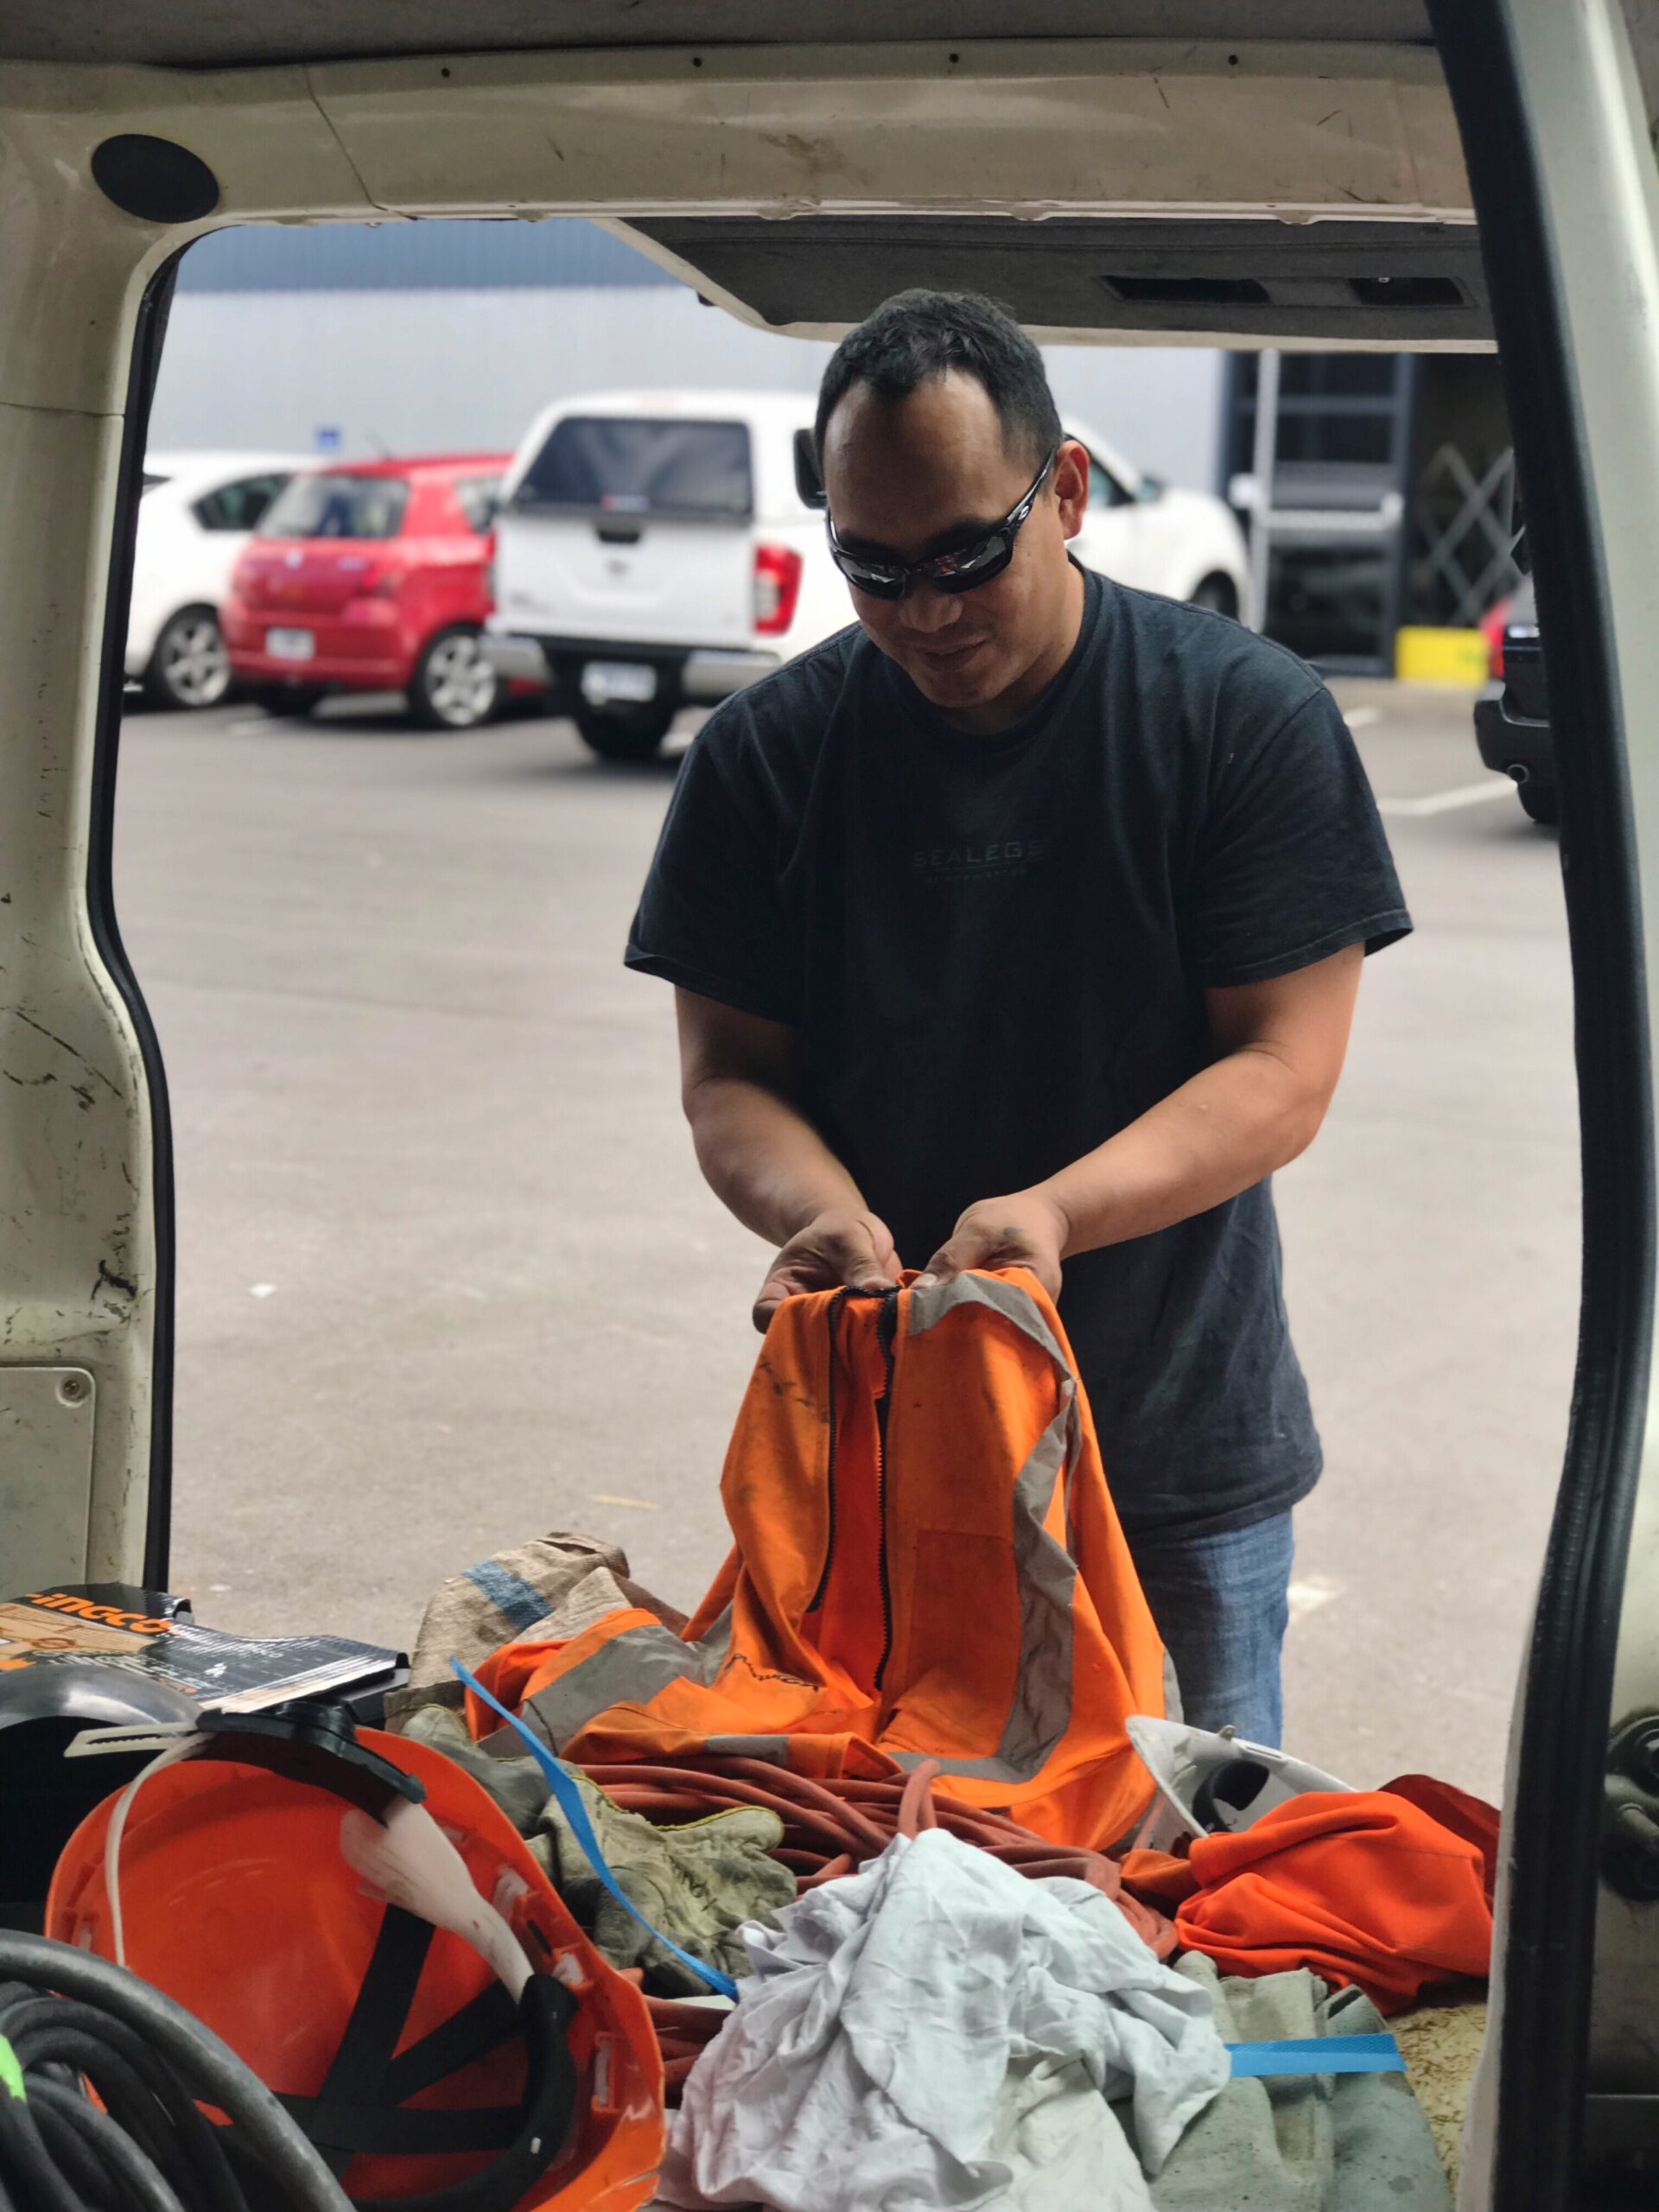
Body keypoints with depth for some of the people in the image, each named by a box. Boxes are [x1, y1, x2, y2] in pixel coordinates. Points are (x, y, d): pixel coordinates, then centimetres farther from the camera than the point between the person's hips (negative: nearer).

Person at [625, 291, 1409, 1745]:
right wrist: (819, 1212, -21)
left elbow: (1283, 1074, -10)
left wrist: (1056, 1212, -26)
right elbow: (728, 1073, 1)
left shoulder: (1250, 717, -6)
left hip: (1181, 1466, -1)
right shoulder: (767, 753, 0)